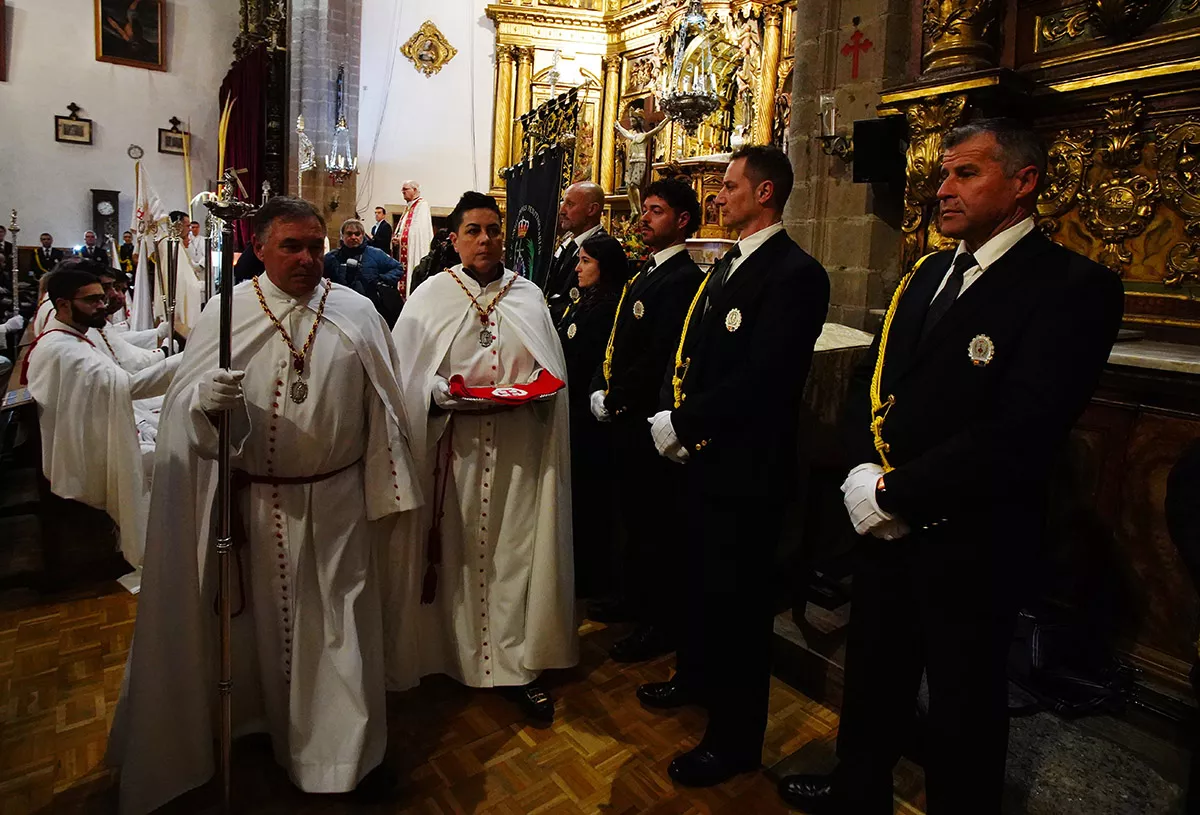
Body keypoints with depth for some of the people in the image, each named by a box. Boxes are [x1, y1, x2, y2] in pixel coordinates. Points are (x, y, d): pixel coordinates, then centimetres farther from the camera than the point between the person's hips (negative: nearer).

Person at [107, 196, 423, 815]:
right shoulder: (225, 316, -2)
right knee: (269, 618, 15)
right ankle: (282, 731, 40)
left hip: (340, 499, 0)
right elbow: (182, 404, -4)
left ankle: (352, 751, 28)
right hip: (259, 501, 0)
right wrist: (204, 399, -28)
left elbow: (382, 406, 4)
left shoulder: (356, 312, 0)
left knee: (344, 622, 8)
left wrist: (389, 493, 4)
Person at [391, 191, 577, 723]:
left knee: (518, 551, 3)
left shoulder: (528, 296, 9)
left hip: (520, 451, 2)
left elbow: (552, 366, 11)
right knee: (456, 549, 7)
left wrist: (536, 389, -9)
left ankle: (518, 665, 15)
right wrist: (445, 394, -16)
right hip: (453, 447, -1)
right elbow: (406, 375, 1)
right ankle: (452, 653, 27)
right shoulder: (430, 296, 4)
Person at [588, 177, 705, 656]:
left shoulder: (683, 279, -17)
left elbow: (658, 360, -23)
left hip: (649, 421, -9)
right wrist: (600, 391, 3)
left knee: (654, 524, 3)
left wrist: (614, 401, -13)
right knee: (635, 514, 21)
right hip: (627, 418, 9)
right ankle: (636, 599, 39)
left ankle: (660, 624, 20)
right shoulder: (647, 272, 14)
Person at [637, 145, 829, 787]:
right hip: (701, 455, 9)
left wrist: (684, 423, -17)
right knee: (700, 579, 23)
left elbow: (760, 378, -24)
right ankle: (696, 677, 47)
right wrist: (671, 413, -4)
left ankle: (735, 739, 24)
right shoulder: (725, 266, 13)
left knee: (736, 598, 5)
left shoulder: (795, 274, -17)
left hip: (745, 468, -8)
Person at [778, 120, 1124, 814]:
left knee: (964, 701, 15)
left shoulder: (1072, 286, -14)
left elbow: (1020, 435, -24)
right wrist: (866, 470, -8)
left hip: (970, 542, -6)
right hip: (888, 524, 7)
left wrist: (896, 493, -19)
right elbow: (873, 380, 9)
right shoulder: (928, 274, 9)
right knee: (874, 673, 23)